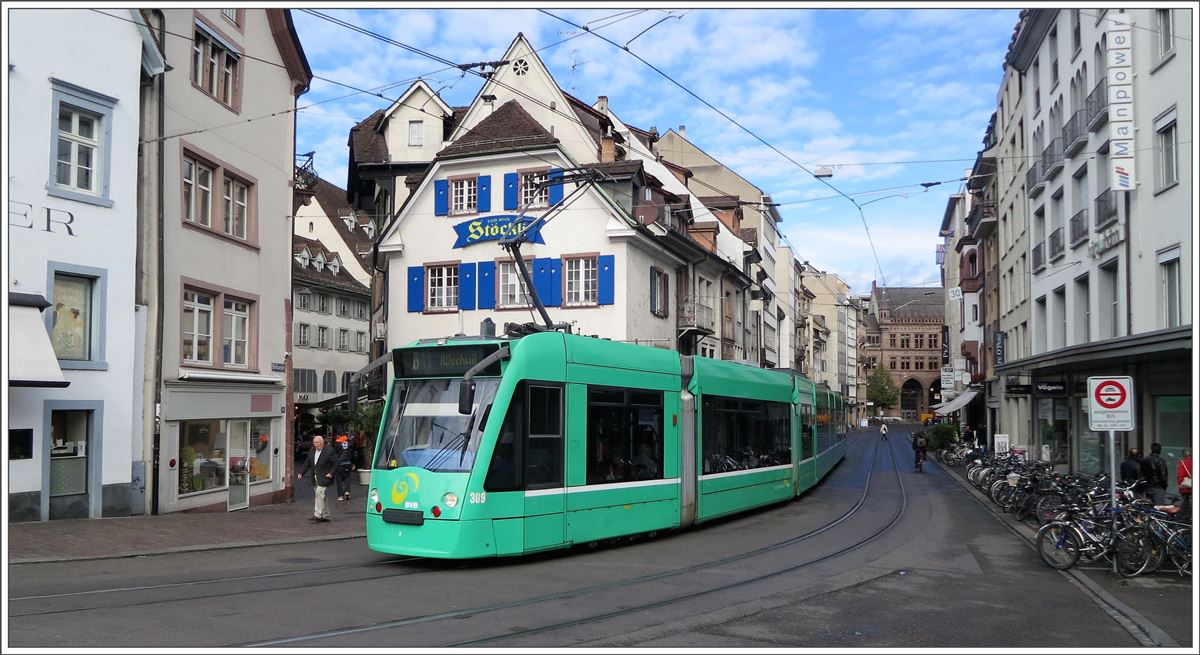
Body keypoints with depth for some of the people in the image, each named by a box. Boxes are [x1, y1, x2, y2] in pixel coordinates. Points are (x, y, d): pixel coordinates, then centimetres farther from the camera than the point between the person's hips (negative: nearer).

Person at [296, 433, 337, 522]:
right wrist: (301, 473, 4)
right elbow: (307, 463, 14)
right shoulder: (311, 451, 10)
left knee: (319, 494, -17)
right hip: (314, 479, 7)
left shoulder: (329, 451, -10)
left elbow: (336, 463, -8)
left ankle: (318, 515, -17)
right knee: (319, 497, 9)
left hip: (324, 478, -7)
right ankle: (325, 516, 17)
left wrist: (331, 473, -15)